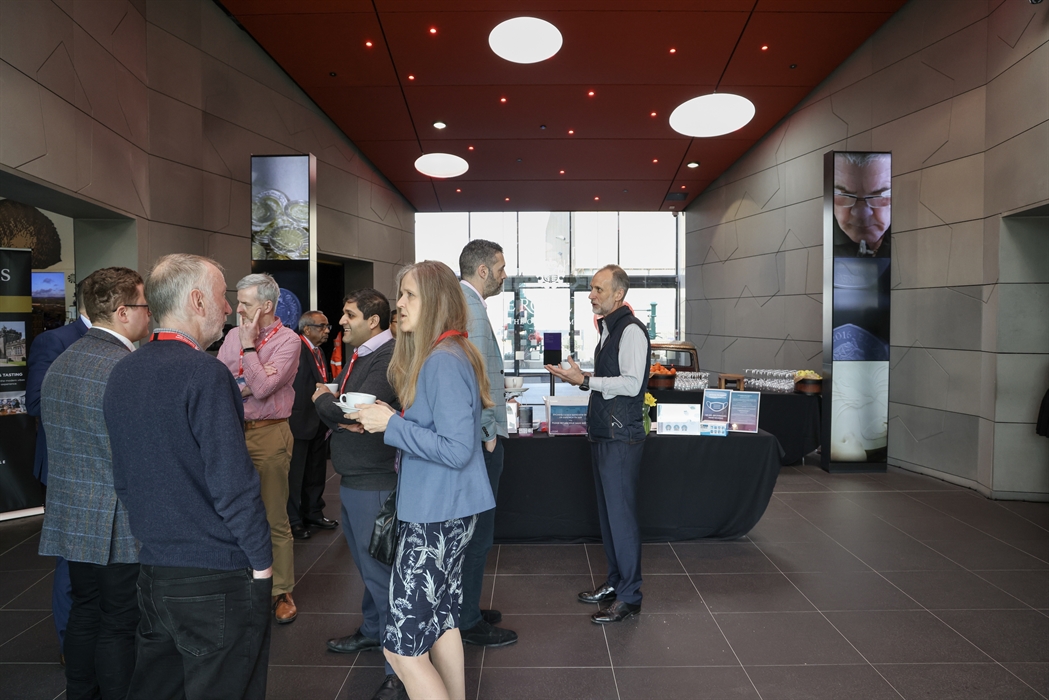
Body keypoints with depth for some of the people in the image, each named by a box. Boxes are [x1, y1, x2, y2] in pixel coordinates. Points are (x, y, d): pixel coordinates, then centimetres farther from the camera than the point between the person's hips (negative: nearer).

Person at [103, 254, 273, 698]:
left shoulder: (122, 373, 6)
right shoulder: (204, 373, -19)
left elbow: (123, 479, 13)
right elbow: (232, 483, -21)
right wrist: (261, 561, -11)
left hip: (152, 567, 8)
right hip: (216, 578, -8)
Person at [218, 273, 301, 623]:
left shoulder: (287, 340, -7)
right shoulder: (233, 336, 11)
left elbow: (262, 388, -16)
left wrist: (248, 345, -9)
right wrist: (243, 384, -13)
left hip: (269, 435, -5)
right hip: (233, 431, 5)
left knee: (275, 520, 3)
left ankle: (282, 592, 16)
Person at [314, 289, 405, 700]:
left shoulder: (389, 358, -19)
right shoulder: (360, 355, 13)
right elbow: (340, 411, 16)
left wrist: (324, 400, -5)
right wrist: (331, 403, -7)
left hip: (373, 483, -10)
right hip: (353, 477, 10)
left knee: (381, 571, -3)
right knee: (367, 563, 23)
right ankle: (372, 632, 42)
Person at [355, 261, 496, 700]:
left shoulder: (444, 362, -20)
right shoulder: (433, 356, 10)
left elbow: (457, 449, -24)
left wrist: (391, 425, -19)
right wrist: (387, 419, 5)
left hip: (437, 516, -10)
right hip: (443, 511, 10)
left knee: (402, 645, -1)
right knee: (441, 621, 21)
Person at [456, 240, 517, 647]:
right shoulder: (470, 306, -17)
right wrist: (487, 431, -16)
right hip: (479, 437, -11)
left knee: (470, 529, 20)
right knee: (477, 531, 2)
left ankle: (465, 608, 34)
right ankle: (469, 622, 16)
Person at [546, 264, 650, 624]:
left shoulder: (631, 330, -14)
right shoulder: (608, 329, 16)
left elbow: (631, 383, -21)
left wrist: (586, 381, -21)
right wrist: (582, 376, 8)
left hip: (621, 438, -10)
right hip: (603, 433, 10)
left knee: (621, 514, -2)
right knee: (607, 512, 17)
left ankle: (629, 596, 11)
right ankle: (615, 582, 31)